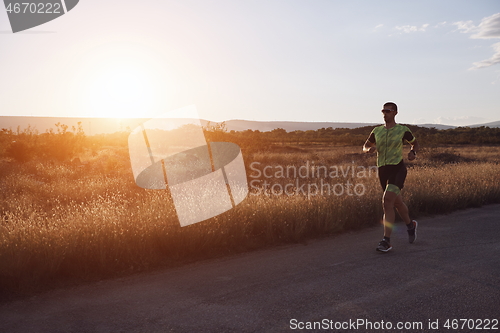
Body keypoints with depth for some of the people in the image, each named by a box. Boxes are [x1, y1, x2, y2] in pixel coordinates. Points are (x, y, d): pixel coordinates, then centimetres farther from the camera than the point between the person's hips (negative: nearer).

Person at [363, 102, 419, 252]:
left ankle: (386, 240, -18)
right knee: (397, 202, 17)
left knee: (387, 201, -22)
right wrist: (369, 149, -4)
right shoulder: (377, 131, 9)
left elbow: (415, 143, 17)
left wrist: (413, 152, -5)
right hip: (382, 170, 5)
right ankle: (410, 225, 47)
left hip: (397, 168, -5)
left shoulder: (403, 130, 0)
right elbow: (365, 146, 20)